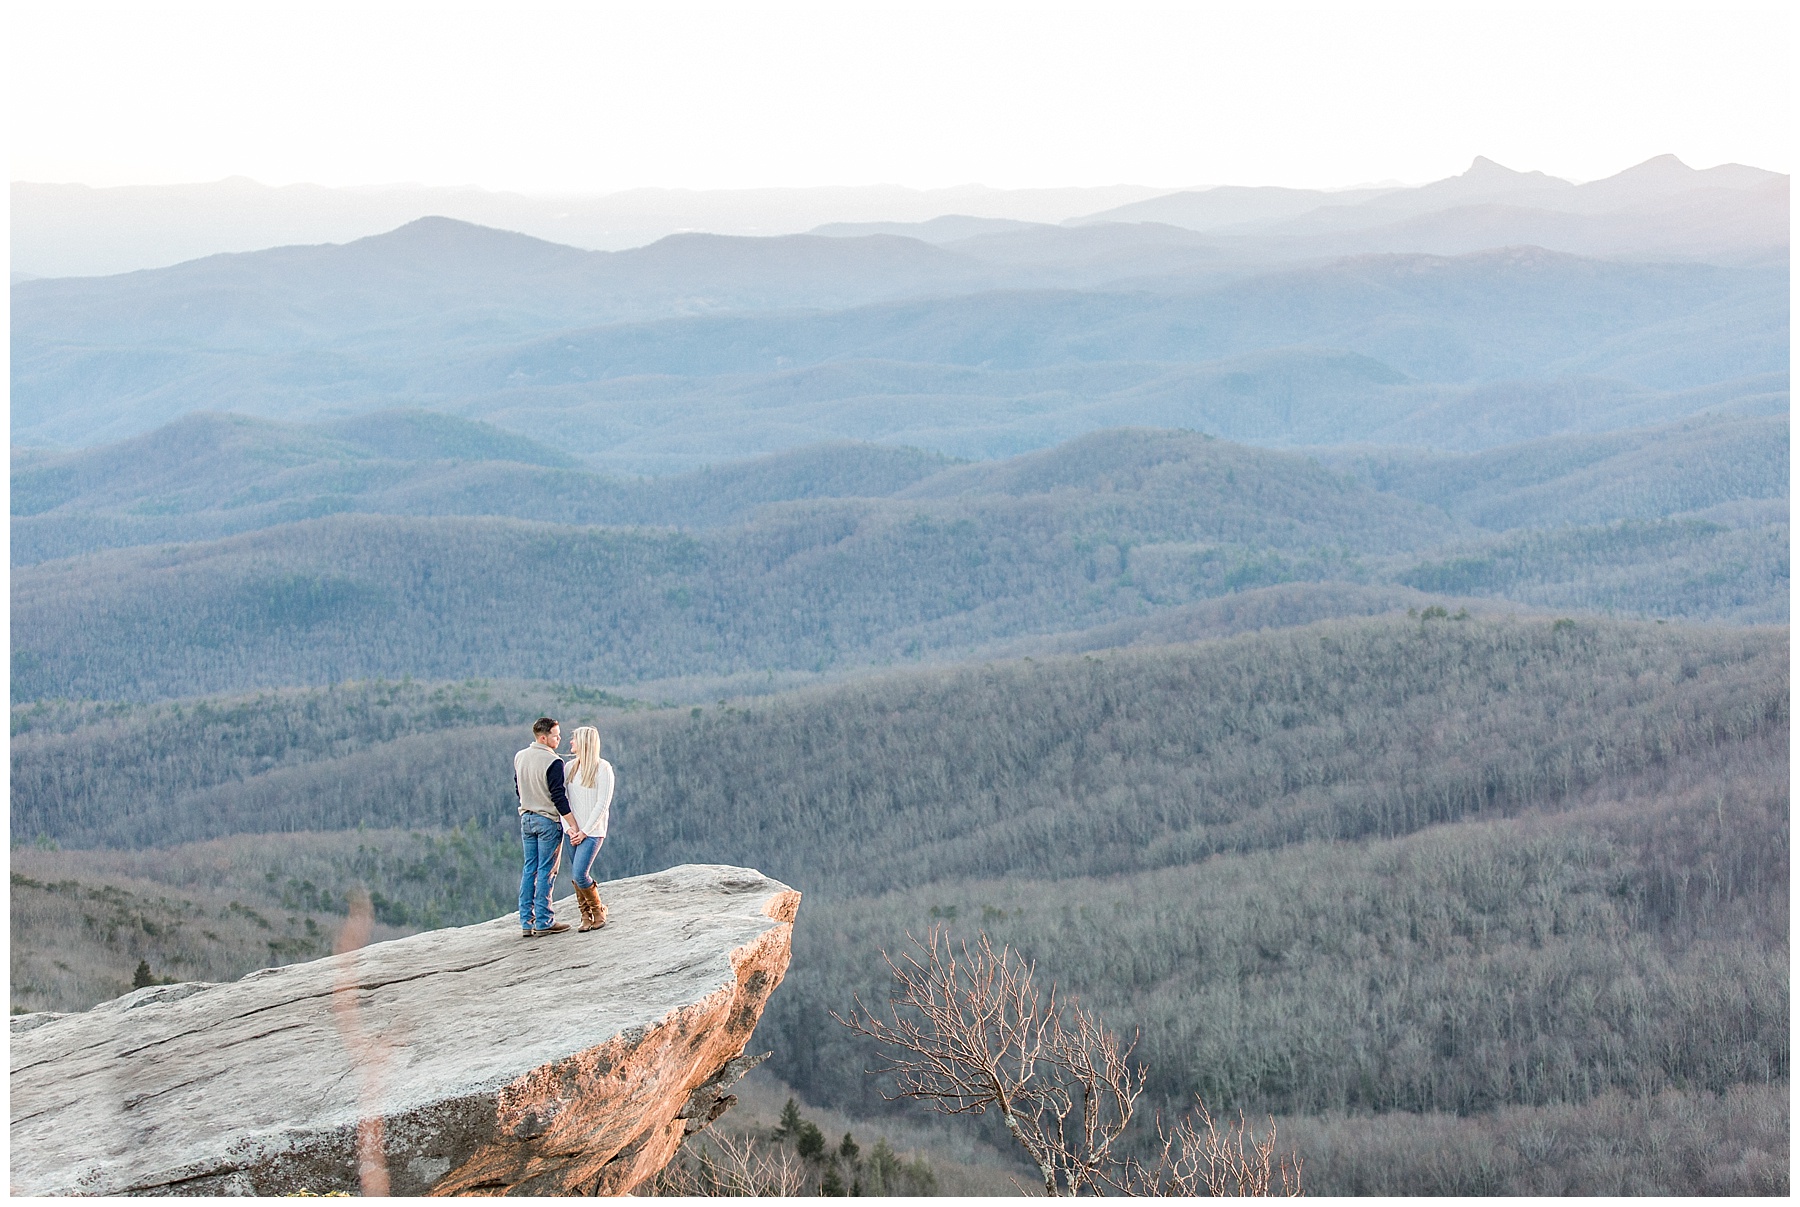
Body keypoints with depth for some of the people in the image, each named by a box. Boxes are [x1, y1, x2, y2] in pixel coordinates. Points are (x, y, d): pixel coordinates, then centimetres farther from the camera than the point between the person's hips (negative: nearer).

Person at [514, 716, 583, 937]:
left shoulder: (519, 757, 5)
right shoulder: (552, 762, -18)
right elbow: (559, 797, -19)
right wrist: (573, 826, -16)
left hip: (526, 818, 7)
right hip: (548, 820, -7)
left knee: (529, 869, 10)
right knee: (545, 871, -1)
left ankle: (526, 922, 10)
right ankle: (543, 922, 2)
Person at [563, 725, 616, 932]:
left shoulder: (602, 768, -9)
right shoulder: (570, 767, 8)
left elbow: (603, 804, -12)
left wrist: (585, 830, -14)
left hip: (593, 831, -6)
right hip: (574, 830, 6)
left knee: (579, 874, -14)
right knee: (575, 876, 4)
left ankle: (598, 910, 8)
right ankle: (586, 916, 16)